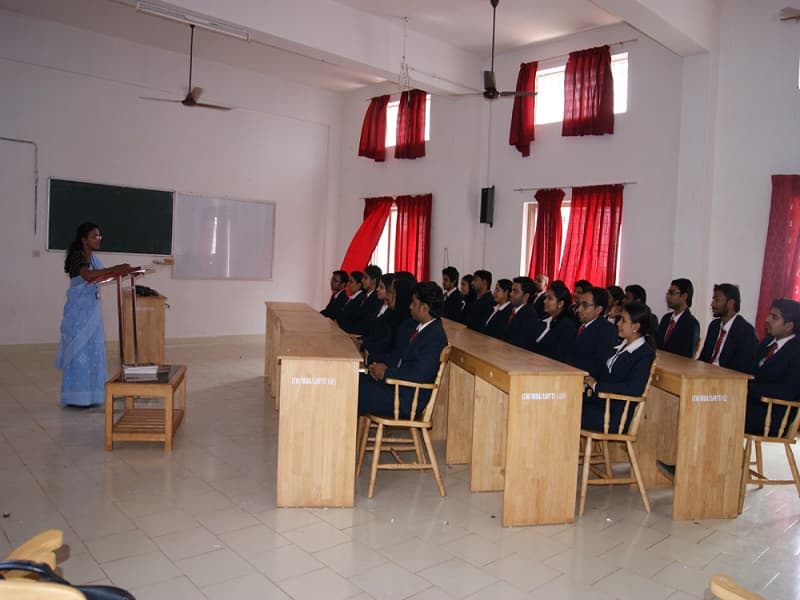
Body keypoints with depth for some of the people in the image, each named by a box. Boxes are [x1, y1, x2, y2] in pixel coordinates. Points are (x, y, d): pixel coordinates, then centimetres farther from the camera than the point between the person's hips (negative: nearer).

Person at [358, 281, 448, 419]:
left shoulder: (435, 337, -21)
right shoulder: (422, 327, 9)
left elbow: (417, 376, -26)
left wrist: (386, 372, -14)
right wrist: (386, 367, 0)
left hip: (406, 399, -9)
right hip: (396, 383, 9)